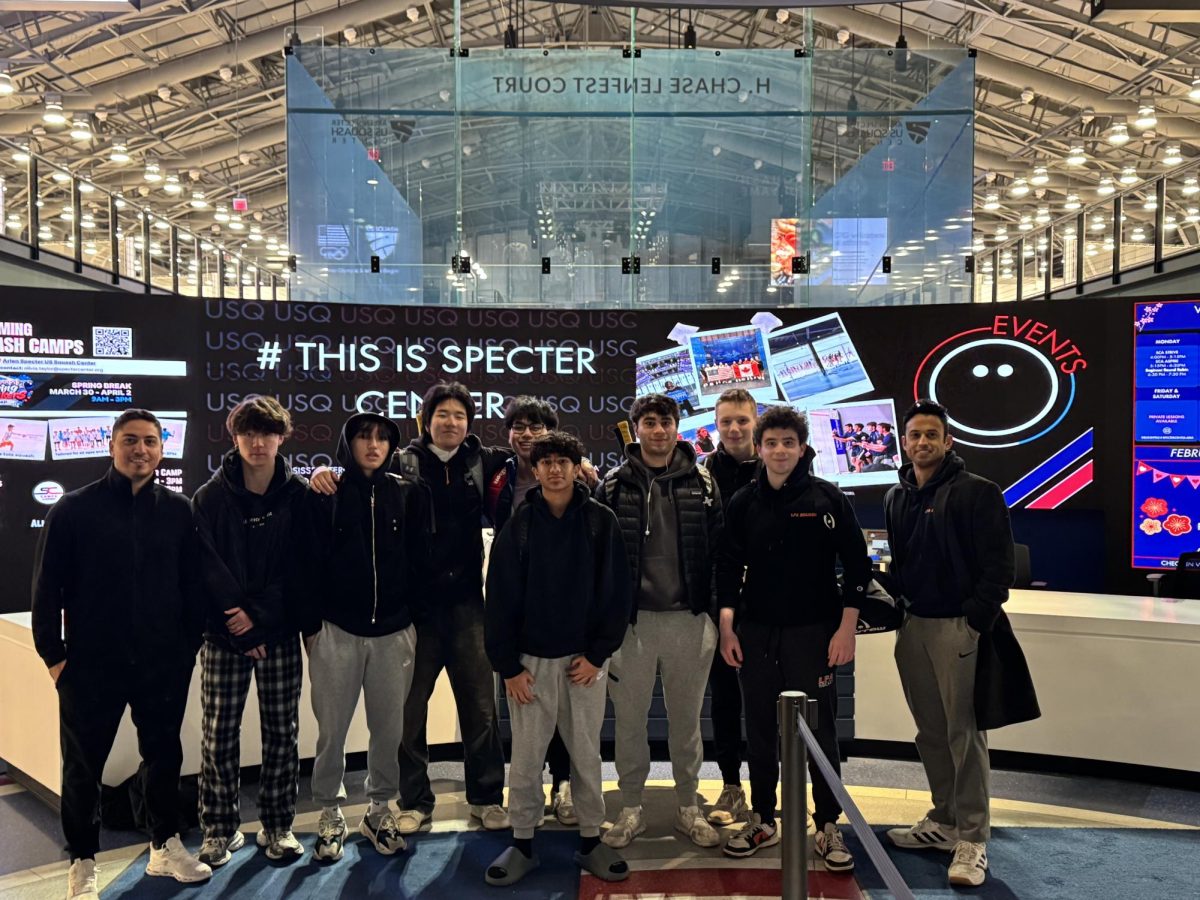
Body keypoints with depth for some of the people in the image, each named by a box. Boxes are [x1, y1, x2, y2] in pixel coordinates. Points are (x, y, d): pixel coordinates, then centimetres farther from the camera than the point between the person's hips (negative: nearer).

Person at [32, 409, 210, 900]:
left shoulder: (178, 510, 1)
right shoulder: (74, 509, -5)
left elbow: (192, 583, 5)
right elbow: (47, 587, -3)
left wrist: (191, 643, 2)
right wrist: (53, 654, -5)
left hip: (164, 663, 2)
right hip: (91, 664, -2)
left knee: (165, 755, 14)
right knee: (83, 765, 10)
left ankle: (165, 847, 32)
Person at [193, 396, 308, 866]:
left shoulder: (298, 495, 0)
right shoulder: (211, 496, 0)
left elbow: (299, 566, -3)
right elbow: (207, 565, -6)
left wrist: (260, 615, -13)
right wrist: (238, 623, -14)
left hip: (280, 632, 0)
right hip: (223, 633, 0)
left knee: (282, 731, 6)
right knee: (218, 733, 3)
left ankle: (278, 826, 19)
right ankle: (220, 828, 18)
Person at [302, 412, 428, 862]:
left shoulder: (408, 495, 5)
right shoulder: (325, 496, 1)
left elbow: (419, 561, 6)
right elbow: (311, 565, 0)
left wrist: (412, 616, 1)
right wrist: (311, 625, -3)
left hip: (394, 632, 1)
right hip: (337, 632, -1)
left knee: (389, 727, 7)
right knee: (332, 729, 6)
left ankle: (380, 809, 25)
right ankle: (330, 814, 23)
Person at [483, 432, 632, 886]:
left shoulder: (601, 521, -3)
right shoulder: (518, 525, -2)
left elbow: (616, 593, -2)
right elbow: (501, 600, -2)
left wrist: (597, 654, -7)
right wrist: (508, 665, -6)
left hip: (585, 659, 0)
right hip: (530, 660, 0)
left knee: (587, 755, 10)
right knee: (525, 758, 7)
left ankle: (591, 841, 25)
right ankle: (522, 844, 22)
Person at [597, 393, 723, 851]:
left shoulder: (701, 482, 3)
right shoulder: (615, 484, 1)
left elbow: (718, 549, 4)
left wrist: (718, 610, 0)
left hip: (690, 620, 1)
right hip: (633, 620, 0)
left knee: (687, 718, 12)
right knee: (629, 718, 8)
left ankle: (688, 808, 28)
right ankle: (631, 809, 24)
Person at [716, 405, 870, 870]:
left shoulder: (828, 499, -4)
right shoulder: (743, 502, 4)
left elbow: (857, 565, -3)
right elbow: (728, 568, 7)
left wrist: (846, 628, -7)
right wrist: (727, 628, 1)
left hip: (813, 631, -2)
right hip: (755, 632, 3)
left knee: (820, 731, 3)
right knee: (759, 731, 11)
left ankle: (828, 827, 17)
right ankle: (762, 821, 25)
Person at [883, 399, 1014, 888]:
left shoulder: (977, 493, -7)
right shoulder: (897, 498, 13)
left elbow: (999, 565, -10)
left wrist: (974, 619, -16)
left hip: (957, 626, -6)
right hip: (912, 626, 6)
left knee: (963, 731, -3)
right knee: (930, 730, 13)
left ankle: (972, 839, 6)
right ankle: (944, 820, 26)